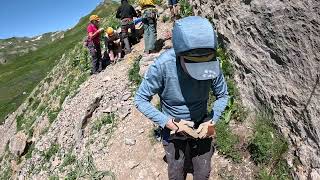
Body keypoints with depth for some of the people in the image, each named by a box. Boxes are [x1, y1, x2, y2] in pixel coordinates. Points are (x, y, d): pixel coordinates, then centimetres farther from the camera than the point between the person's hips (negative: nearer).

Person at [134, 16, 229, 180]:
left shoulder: (213, 63, -21)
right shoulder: (162, 65, -30)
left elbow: (223, 95, -4)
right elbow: (140, 99, -19)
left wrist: (212, 121, -18)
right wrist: (168, 122, -25)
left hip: (201, 127, 2)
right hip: (173, 129, -1)